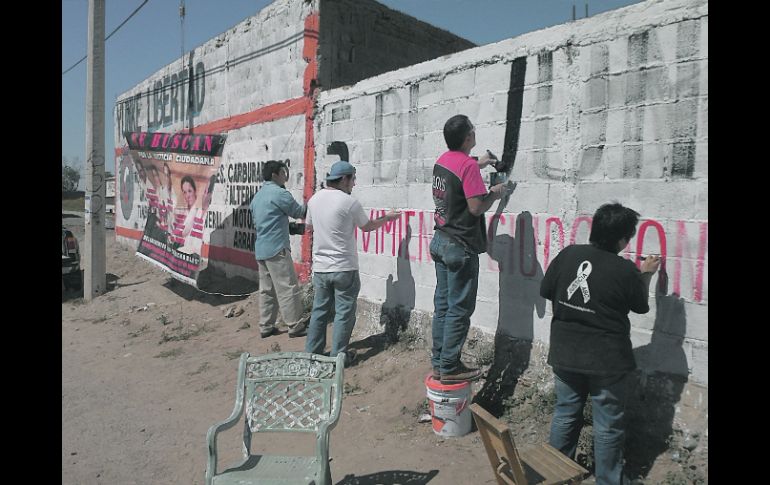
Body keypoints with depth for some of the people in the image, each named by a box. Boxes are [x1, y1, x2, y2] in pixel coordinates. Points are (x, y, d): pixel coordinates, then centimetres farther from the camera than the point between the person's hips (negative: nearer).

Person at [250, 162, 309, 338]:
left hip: (260, 249, 9)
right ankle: (296, 326, -1)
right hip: (277, 248, -9)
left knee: (267, 290, 11)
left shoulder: (257, 196, 18)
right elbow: (299, 212, -3)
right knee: (288, 288, -5)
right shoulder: (279, 193, -10)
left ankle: (266, 327, 13)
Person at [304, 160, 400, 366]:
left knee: (319, 310, 15)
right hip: (344, 268, -6)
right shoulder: (349, 202, -13)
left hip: (320, 267, 6)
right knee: (344, 313, 5)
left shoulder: (314, 199, 5)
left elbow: (308, 227, 19)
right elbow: (367, 226, 1)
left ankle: (312, 352, 22)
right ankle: (338, 355, 11)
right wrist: (387, 217, 17)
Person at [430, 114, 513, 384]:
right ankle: (449, 368, 6)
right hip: (460, 247, -9)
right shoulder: (468, 165, -17)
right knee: (459, 309, 0)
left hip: (440, 240, 9)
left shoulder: (442, 160, 9)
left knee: (442, 305, 13)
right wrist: (495, 193, -3)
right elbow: (476, 207, -20)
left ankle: (438, 362, 20)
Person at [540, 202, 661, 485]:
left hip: (565, 354, 4)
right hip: (606, 361, -4)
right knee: (608, 426, 12)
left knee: (565, 414, 18)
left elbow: (546, 291, 3)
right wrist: (646, 275, 19)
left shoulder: (568, 254, -7)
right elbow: (641, 306, 4)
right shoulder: (626, 270, -14)